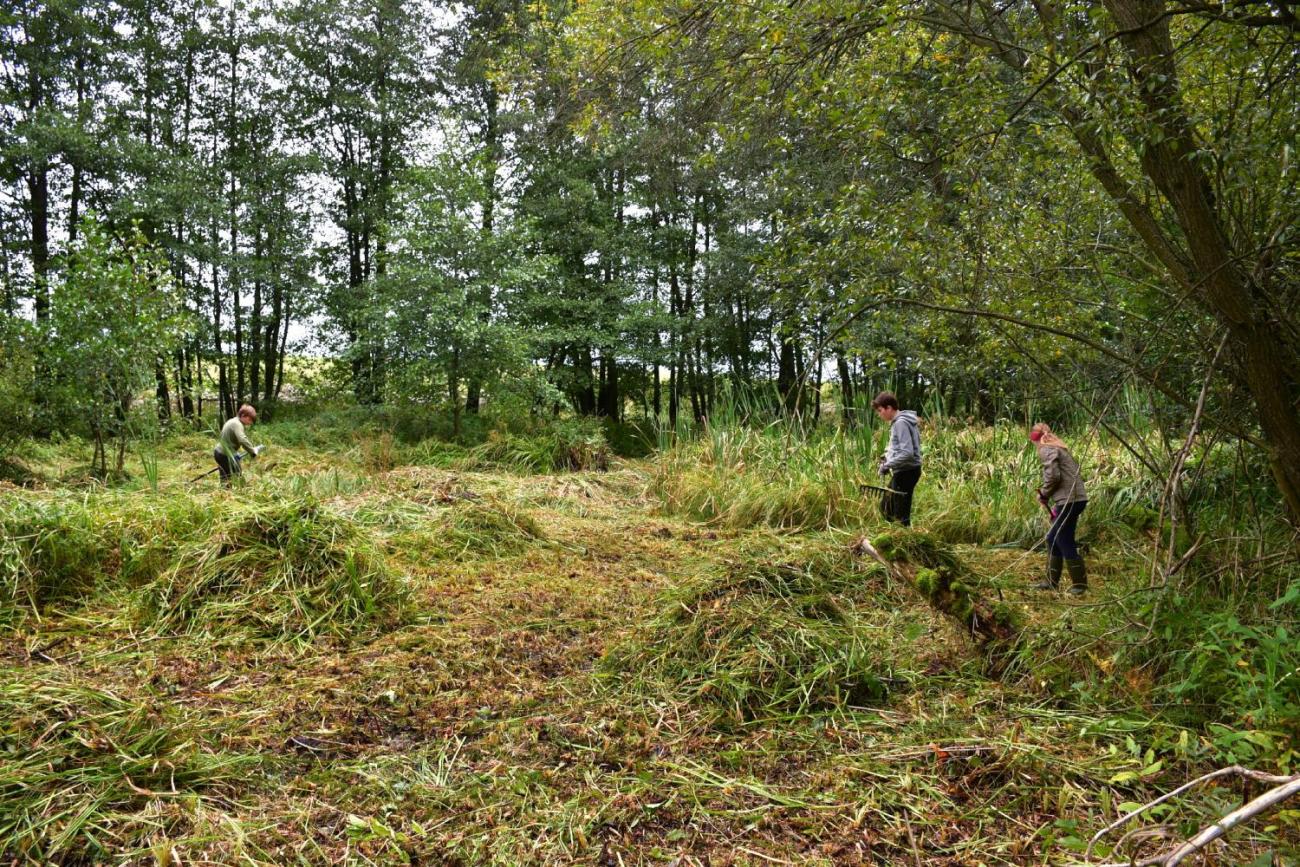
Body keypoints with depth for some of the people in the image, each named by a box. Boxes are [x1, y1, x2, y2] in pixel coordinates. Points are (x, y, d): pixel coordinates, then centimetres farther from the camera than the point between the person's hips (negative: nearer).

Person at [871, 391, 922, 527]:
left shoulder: (901, 423, -19)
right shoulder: (898, 421, 12)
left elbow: (907, 453, -26)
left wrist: (887, 465, -18)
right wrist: (887, 457, 8)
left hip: (906, 472, -10)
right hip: (903, 471, 10)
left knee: (901, 514, -3)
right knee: (886, 508, 19)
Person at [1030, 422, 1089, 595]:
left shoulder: (1046, 450, -8)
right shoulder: (1058, 448, 20)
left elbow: (1053, 476, -20)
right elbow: (1073, 474, 18)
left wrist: (1044, 495, -4)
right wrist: (1049, 496, 13)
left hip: (1069, 501, -10)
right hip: (1076, 498, 10)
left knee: (1065, 542, 0)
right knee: (1053, 539, 16)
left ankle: (1080, 584, 8)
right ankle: (1052, 581, 22)